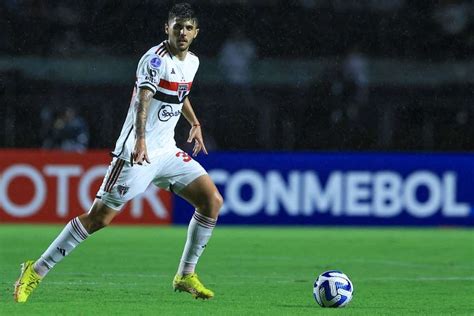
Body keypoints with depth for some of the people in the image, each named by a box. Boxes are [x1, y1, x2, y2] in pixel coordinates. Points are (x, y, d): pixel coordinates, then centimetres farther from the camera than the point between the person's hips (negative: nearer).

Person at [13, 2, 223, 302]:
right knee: (99, 217, -11)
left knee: (213, 201, -4)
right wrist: (140, 139, -47)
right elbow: (143, 98, -33)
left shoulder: (192, 61, 10)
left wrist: (195, 124, 30)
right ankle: (36, 271, 0)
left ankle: (186, 275, 7)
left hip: (167, 153, 8)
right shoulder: (156, 59, -16)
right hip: (136, 152, -8)